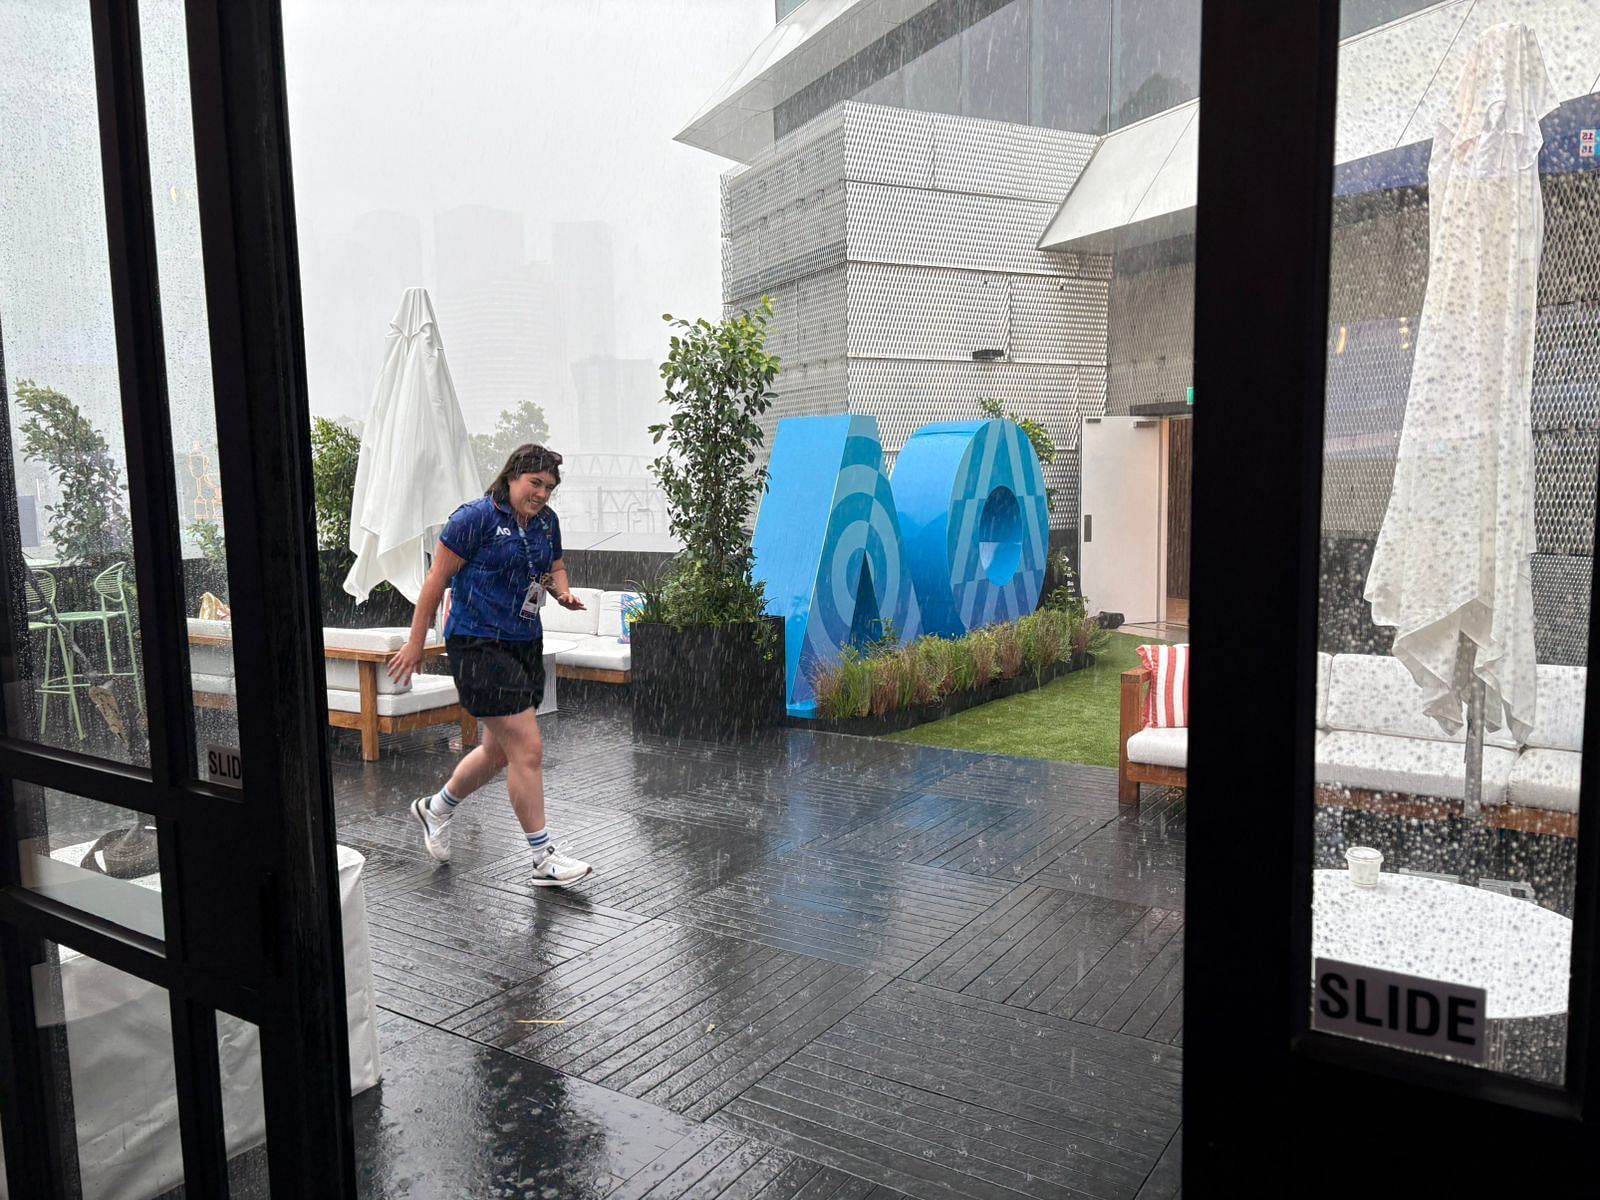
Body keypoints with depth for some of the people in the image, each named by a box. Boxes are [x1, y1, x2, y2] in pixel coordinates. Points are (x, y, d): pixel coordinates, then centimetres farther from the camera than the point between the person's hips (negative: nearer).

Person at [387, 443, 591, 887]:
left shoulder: (546, 521, 9)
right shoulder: (476, 517, -11)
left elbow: (555, 567, 25)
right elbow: (437, 578, -8)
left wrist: (563, 593, 1)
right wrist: (416, 643, -6)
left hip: (525, 645, 8)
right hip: (480, 646, -8)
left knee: (499, 751, 18)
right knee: (528, 750, -10)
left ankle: (435, 808, 43)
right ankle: (544, 859, 1)